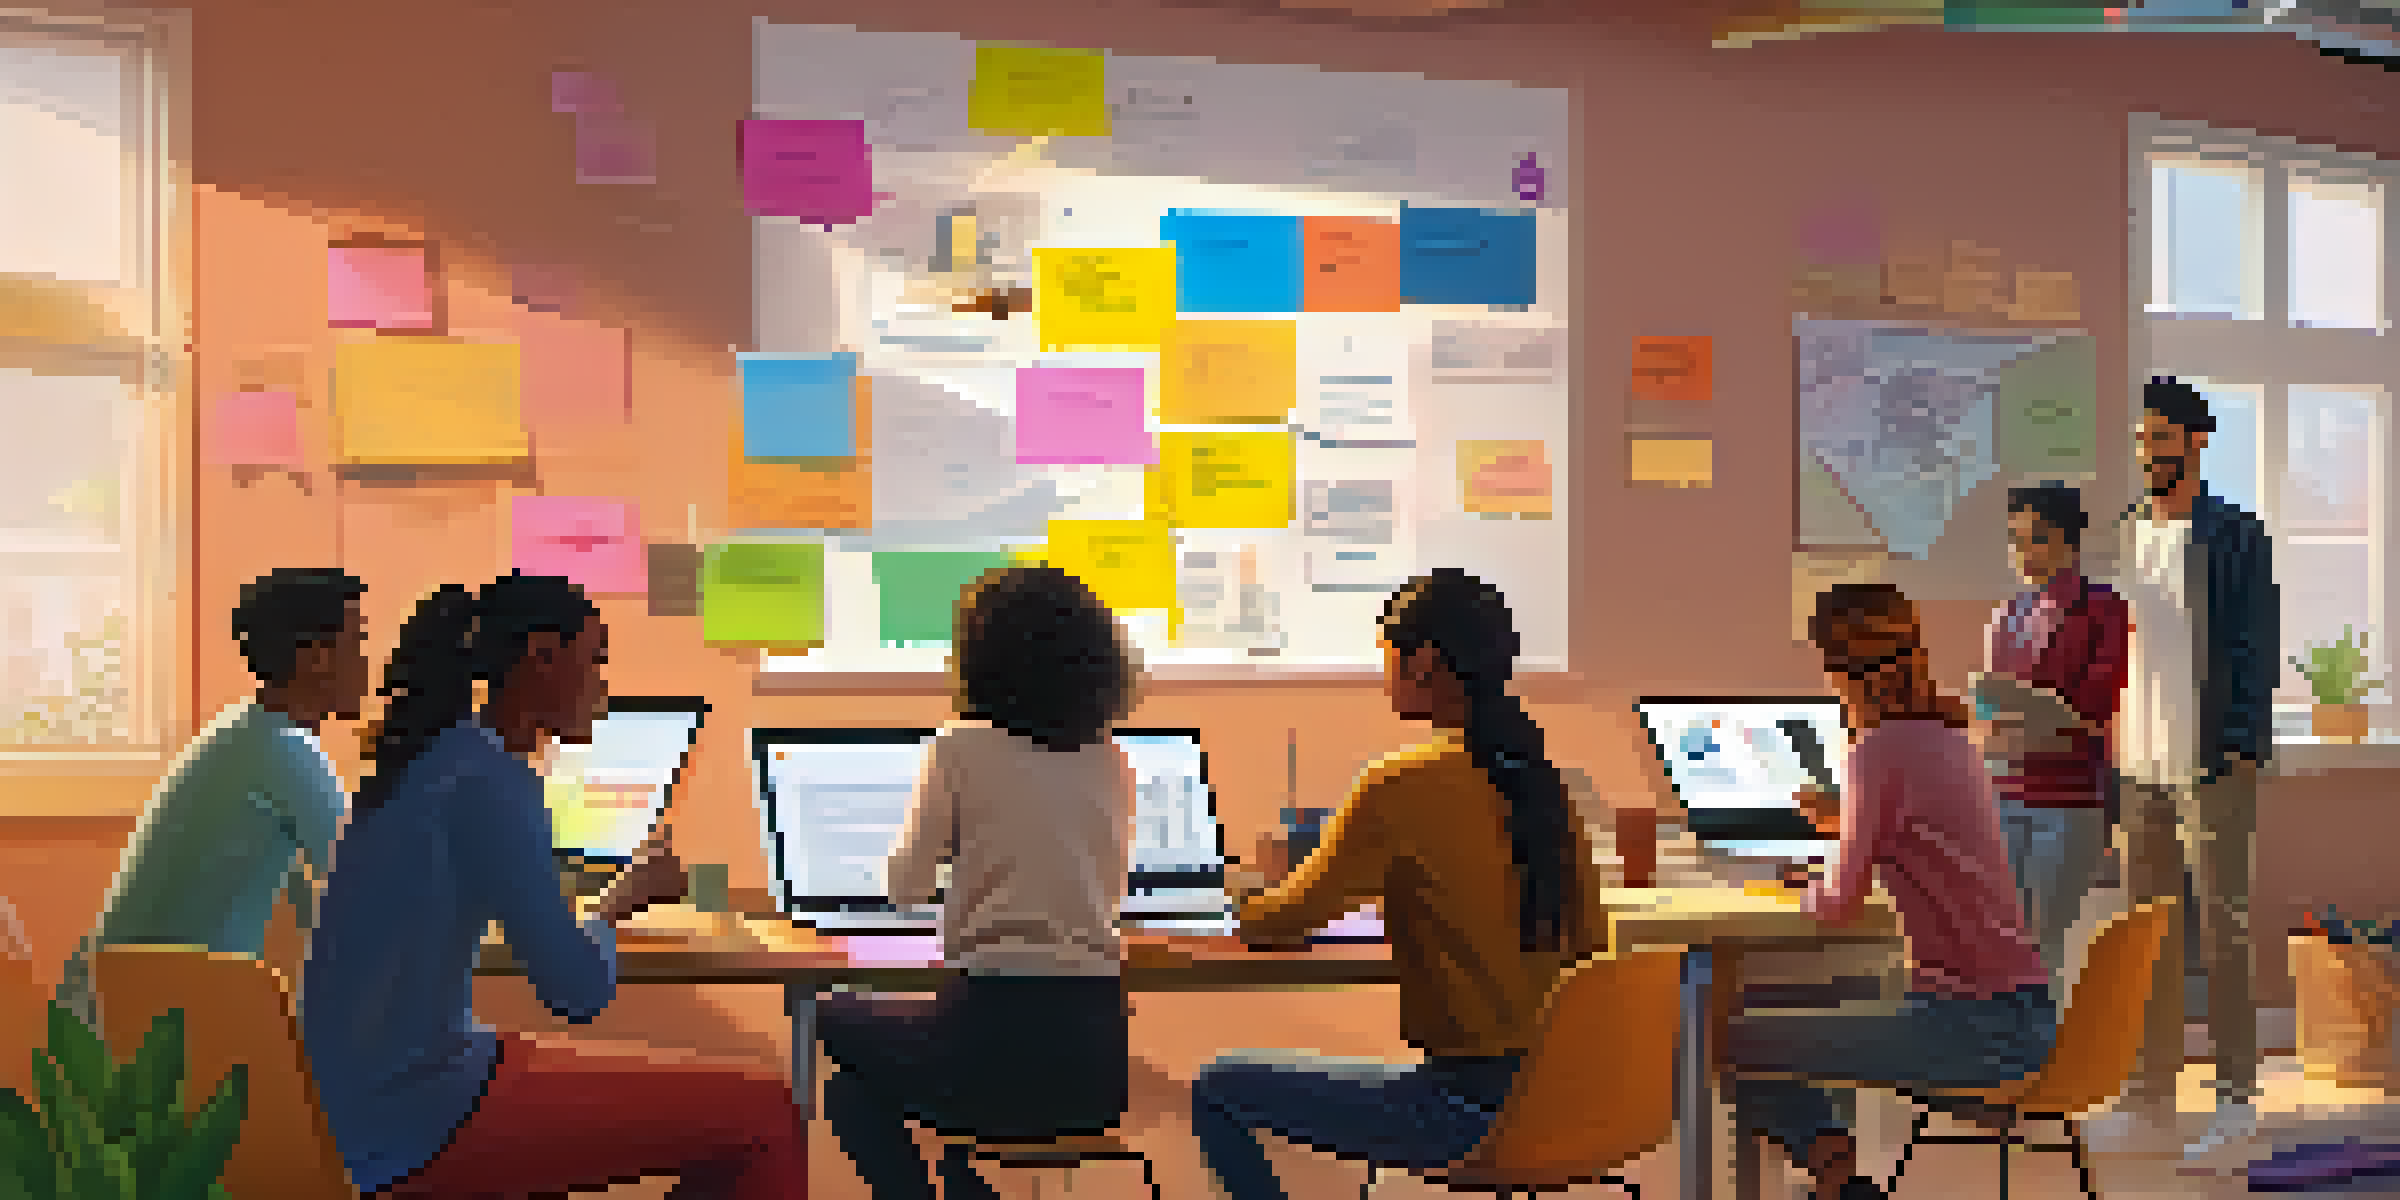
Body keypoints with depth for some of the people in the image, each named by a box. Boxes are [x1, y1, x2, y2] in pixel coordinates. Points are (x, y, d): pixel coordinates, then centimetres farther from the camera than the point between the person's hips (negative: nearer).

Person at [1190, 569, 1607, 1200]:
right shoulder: (1541, 778, 4)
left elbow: (1284, 921, -8)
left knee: (1218, 1089, 6)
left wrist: (1248, 905, 16)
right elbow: (1590, 939, 14)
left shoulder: (1405, 783, -16)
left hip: (1473, 1106, -8)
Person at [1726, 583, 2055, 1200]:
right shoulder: (1953, 738, 10)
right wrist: (1848, 820, 26)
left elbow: (1840, 903, -14)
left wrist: (1805, 889, 6)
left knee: (1736, 1046, -10)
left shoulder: (1879, 749, -15)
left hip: (1975, 1027, -9)